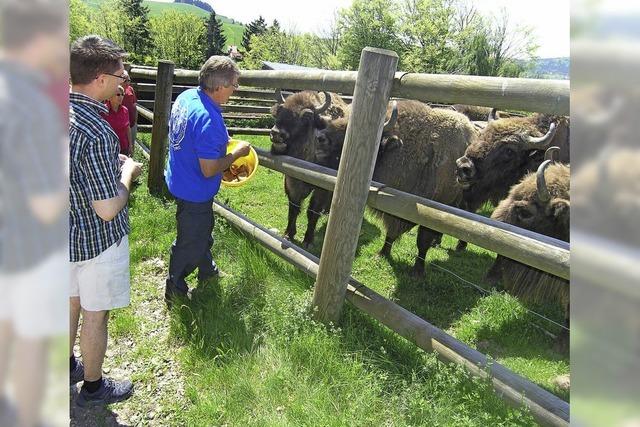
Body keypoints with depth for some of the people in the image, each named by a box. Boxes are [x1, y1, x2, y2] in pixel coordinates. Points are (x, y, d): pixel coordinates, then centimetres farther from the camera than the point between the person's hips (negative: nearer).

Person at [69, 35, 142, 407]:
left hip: (67, 234, 8)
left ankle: (67, 368, 48)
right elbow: (108, 209, -28)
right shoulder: (97, 133, -30)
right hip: (98, 240, -8)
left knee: (72, 303, 26)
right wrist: (127, 171, -12)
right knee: (95, 315, 12)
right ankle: (93, 387, 34)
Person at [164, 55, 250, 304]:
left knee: (203, 230, 29)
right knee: (191, 241, 12)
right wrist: (236, 154, -16)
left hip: (179, 180, 10)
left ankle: (207, 270, 52)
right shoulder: (209, 120, -33)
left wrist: (219, 145, 12)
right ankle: (174, 289, 32)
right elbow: (209, 170, -29)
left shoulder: (186, 96, -4)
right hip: (194, 193, -9)